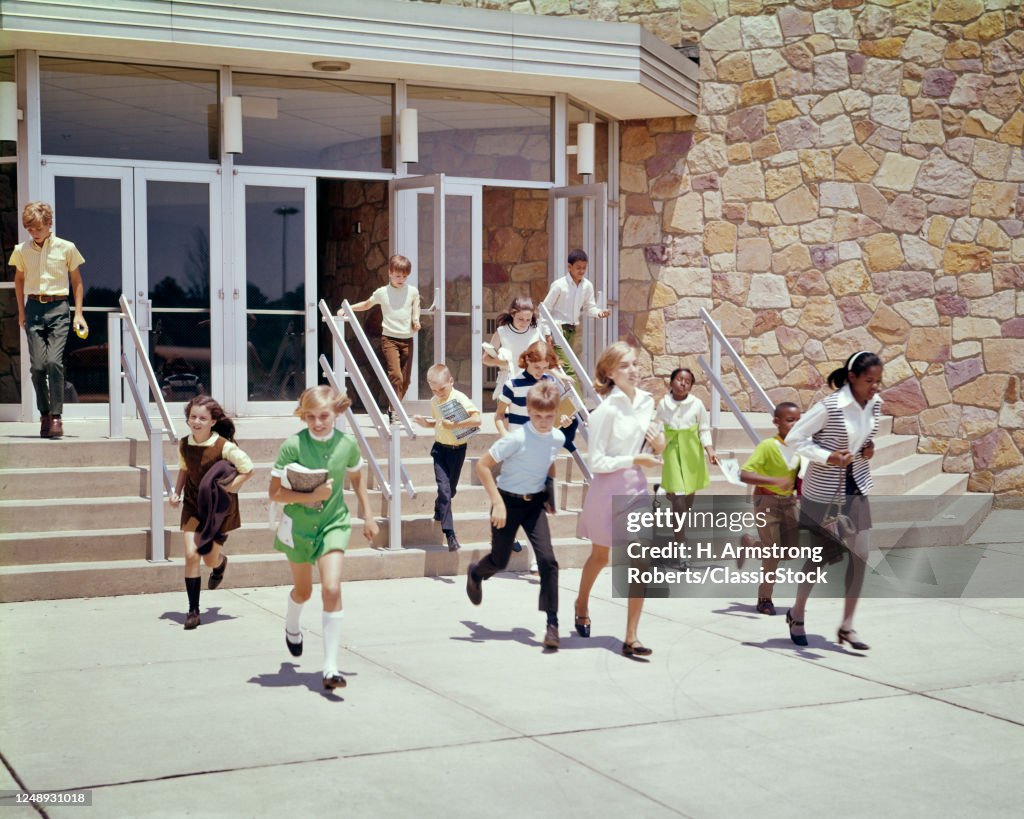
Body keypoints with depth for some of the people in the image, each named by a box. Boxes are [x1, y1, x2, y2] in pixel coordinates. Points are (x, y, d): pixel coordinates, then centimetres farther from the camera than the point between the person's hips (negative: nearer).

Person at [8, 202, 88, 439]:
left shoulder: (66, 248, 1)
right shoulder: (22, 251, 8)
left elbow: (77, 282, 9)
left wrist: (78, 313, 3)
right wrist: (21, 312, 16)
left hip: (58, 308, -2)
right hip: (33, 308, 3)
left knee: (54, 361, -16)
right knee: (37, 365, -3)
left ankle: (56, 416, -11)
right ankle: (44, 415, 10)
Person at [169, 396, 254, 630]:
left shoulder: (224, 447, -21)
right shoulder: (184, 444, -6)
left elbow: (248, 469, -13)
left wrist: (227, 488, -21)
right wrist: (177, 491, -1)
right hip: (193, 504, 3)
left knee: (210, 559, 6)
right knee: (191, 554, -11)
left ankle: (221, 563, 48)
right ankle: (193, 610, -1)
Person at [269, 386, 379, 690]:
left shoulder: (347, 444, -9)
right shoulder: (293, 446, -18)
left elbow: (356, 478, 11)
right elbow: (275, 492, -16)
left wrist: (368, 516, 15)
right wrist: (310, 496, -29)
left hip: (334, 522, 1)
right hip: (299, 524, 0)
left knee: (332, 589, -16)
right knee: (303, 590, 19)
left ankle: (331, 667, -11)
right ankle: (292, 626, 56)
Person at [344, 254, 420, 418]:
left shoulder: (413, 291, 6)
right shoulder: (382, 292, 2)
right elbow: (366, 304, 17)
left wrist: (416, 321, -2)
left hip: (407, 339, 3)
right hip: (389, 338, -3)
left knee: (405, 380, 6)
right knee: (396, 376, -19)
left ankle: (394, 408, 24)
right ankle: (394, 411, -16)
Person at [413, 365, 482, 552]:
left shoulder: (460, 399, -15)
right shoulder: (434, 402, 5)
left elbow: (477, 419, -29)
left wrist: (454, 425, -31)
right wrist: (425, 423, 3)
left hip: (457, 449, -3)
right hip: (440, 448, 3)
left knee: (450, 489, 12)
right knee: (444, 489, -11)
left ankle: (439, 514, 43)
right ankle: (449, 533, -12)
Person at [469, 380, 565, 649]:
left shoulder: (558, 438, -6)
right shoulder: (517, 438, -24)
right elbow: (483, 465, -20)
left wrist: (549, 491, 10)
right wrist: (497, 503, -22)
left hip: (534, 503, 4)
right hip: (508, 502, -4)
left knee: (547, 560, -12)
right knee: (500, 560, 12)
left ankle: (552, 622, -7)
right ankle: (475, 573, 49)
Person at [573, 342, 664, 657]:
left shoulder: (647, 401, 3)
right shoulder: (606, 410, -17)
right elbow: (596, 462, -17)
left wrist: (658, 445, -3)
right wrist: (636, 459, -21)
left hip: (637, 489, 4)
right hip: (607, 489, -4)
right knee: (600, 557, 17)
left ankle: (631, 638, 1)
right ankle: (582, 605, 48)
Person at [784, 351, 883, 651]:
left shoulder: (875, 404, -2)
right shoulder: (829, 407, -21)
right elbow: (794, 438, -16)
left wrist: (868, 449, -3)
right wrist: (827, 456, -26)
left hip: (857, 487, 6)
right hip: (823, 489, -5)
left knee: (861, 553, -3)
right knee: (819, 556, 5)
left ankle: (847, 626, 6)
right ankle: (797, 615, 28)